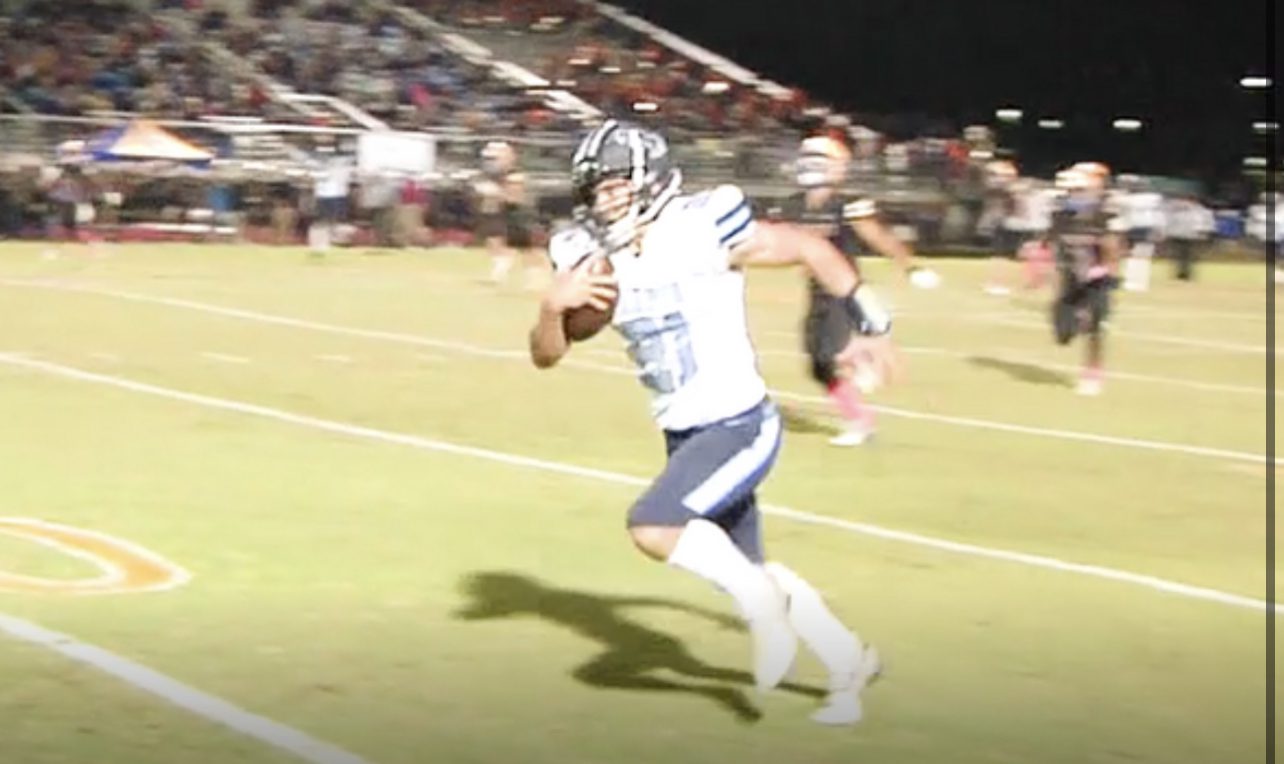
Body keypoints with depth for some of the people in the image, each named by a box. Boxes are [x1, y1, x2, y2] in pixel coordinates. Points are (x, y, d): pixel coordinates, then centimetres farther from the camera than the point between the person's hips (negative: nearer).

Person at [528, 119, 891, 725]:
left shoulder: (704, 232, -17)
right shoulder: (600, 263, 0)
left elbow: (811, 250, -5)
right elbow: (546, 354, 3)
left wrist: (871, 326, 1)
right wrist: (554, 304, -19)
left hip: (740, 426, -7)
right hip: (684, 435, 7)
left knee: (652, 528, -24)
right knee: (747, 567, 17)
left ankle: (760, 604, -1)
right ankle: (849, 664, 38)